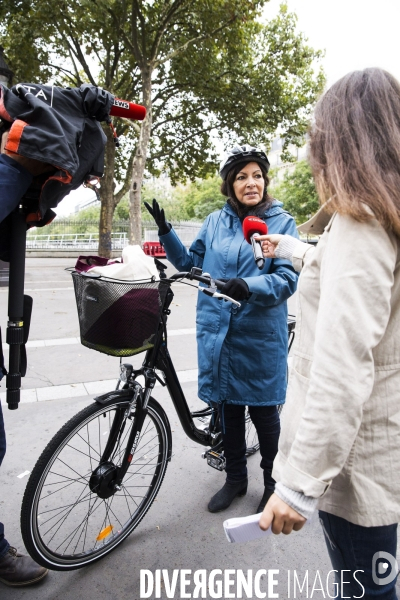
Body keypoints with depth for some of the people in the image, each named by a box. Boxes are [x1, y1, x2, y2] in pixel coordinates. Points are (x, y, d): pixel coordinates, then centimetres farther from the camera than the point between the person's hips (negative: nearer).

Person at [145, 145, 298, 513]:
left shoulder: (281, 222, -3)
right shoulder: (215, 222, 7)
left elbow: (287, 278, -12)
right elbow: (191, 264, 15)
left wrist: (248, 286, -30)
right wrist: (166, 233, 2)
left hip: (260, 335, -3)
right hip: (217, 331, 4)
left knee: (263, 411, 9)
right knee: (228, 406, 16)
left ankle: (274, 483, 34)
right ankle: (235, 478, 37)